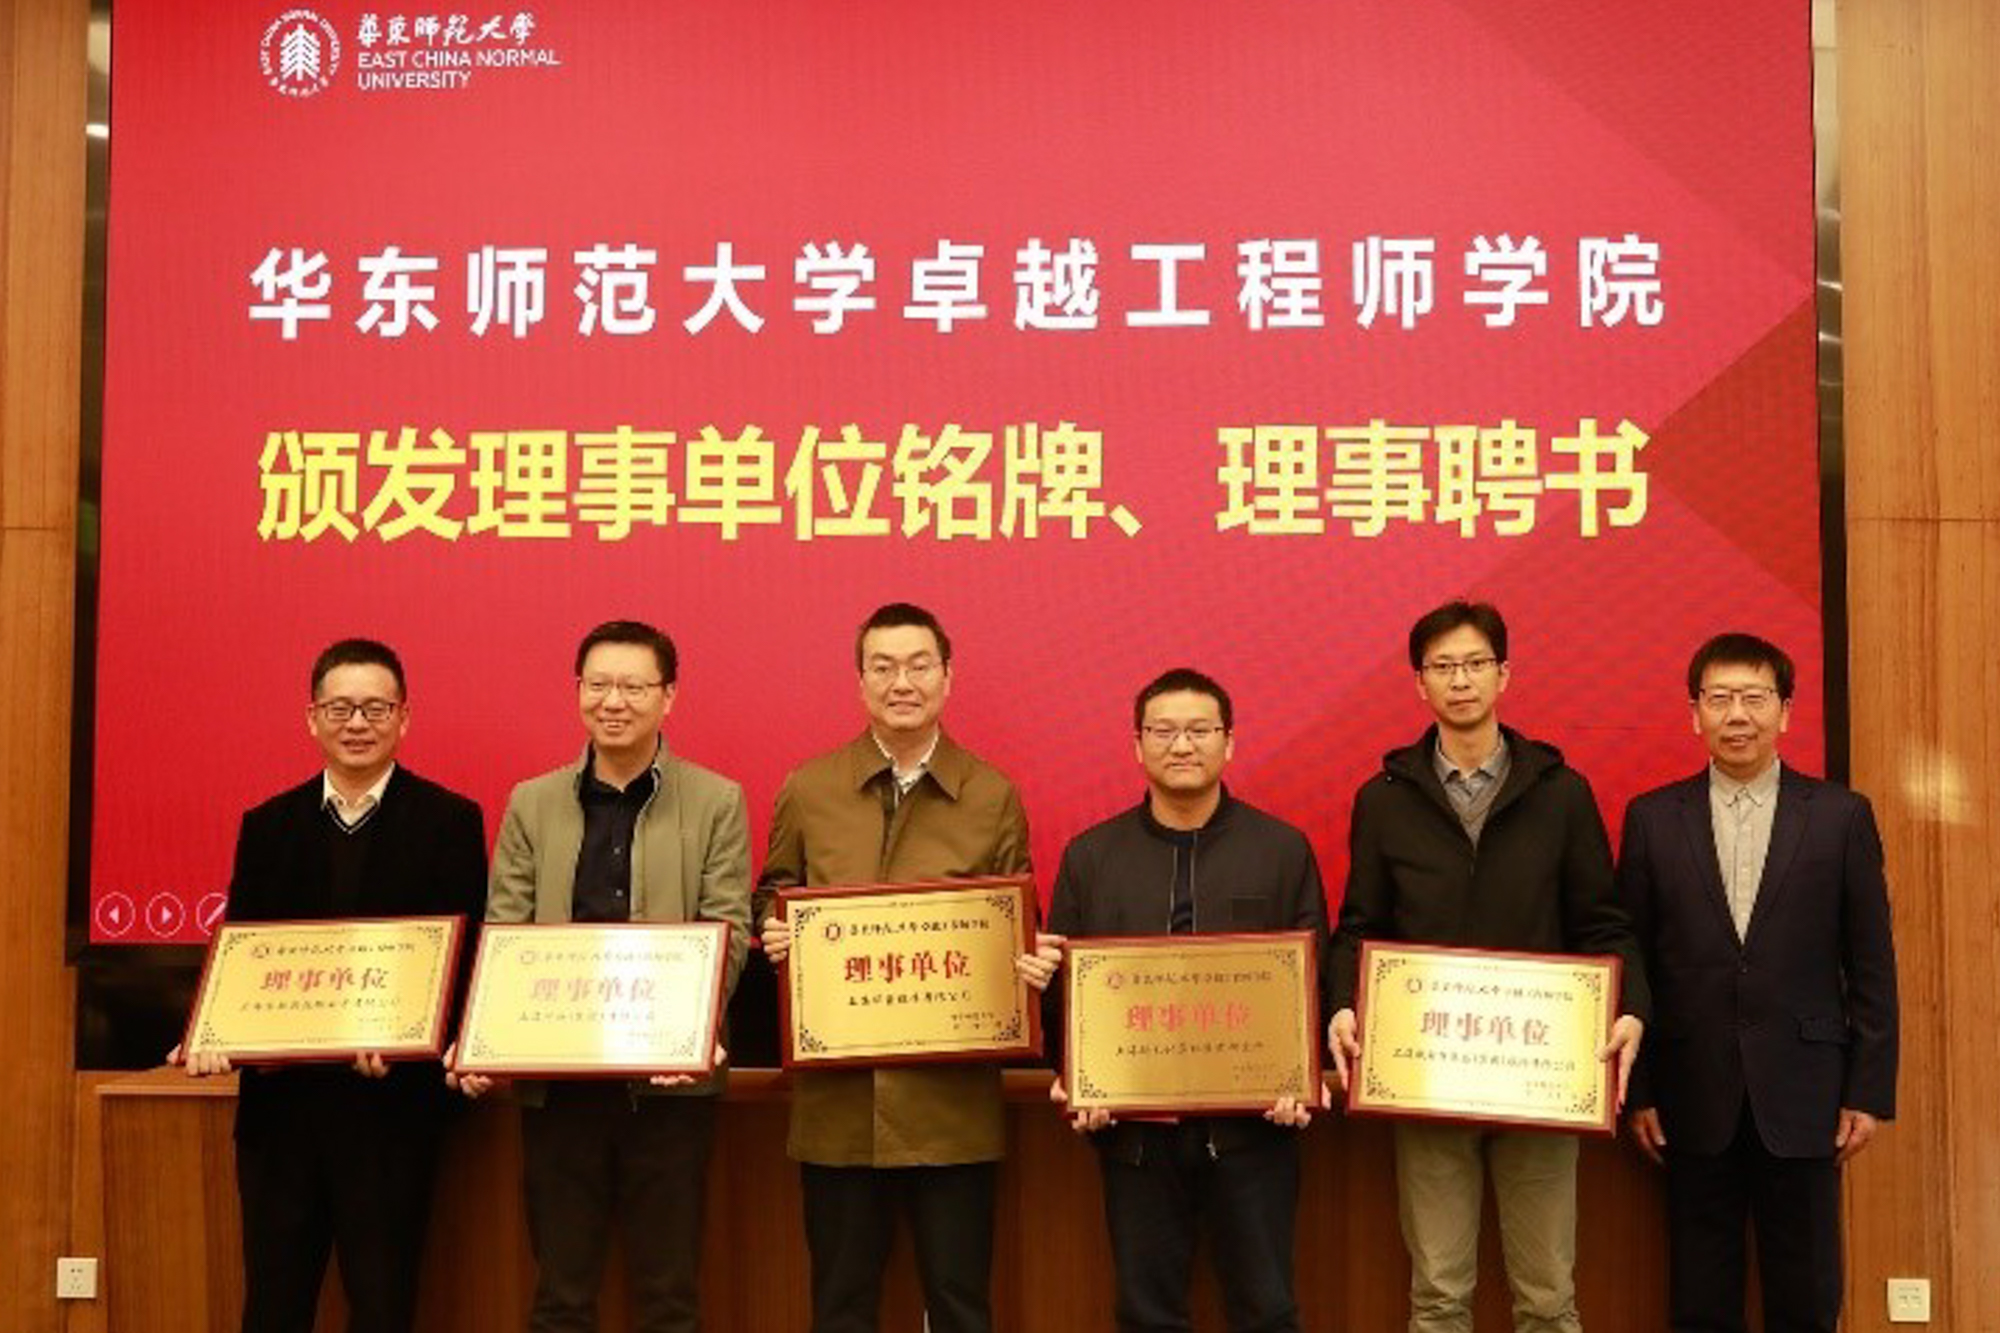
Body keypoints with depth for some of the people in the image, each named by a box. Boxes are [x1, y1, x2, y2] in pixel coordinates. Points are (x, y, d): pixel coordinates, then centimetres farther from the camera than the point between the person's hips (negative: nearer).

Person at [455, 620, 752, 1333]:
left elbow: (728, 931, -4)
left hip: (670, 1080, -2)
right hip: (554, 1079, 2)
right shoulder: (531, 803, 9)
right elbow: (502, 935, 4)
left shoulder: (717, 802, 2)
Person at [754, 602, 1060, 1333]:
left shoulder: (994, 797, 3)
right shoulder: (806, 790, 4)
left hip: (954, 1093, -1)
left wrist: (1034, 965, -12)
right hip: (837, 1091, 1)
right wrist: (774, 935, -10)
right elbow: (772, 905, 13)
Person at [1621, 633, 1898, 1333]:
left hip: (1803, 1097, 0)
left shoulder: (1841, 816, 2)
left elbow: (1872, 966, 3)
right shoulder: (1652, 819, 3)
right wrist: (1636, 1091, 1)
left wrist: (1869, 1091, -1)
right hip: (1695, 1098, 1)